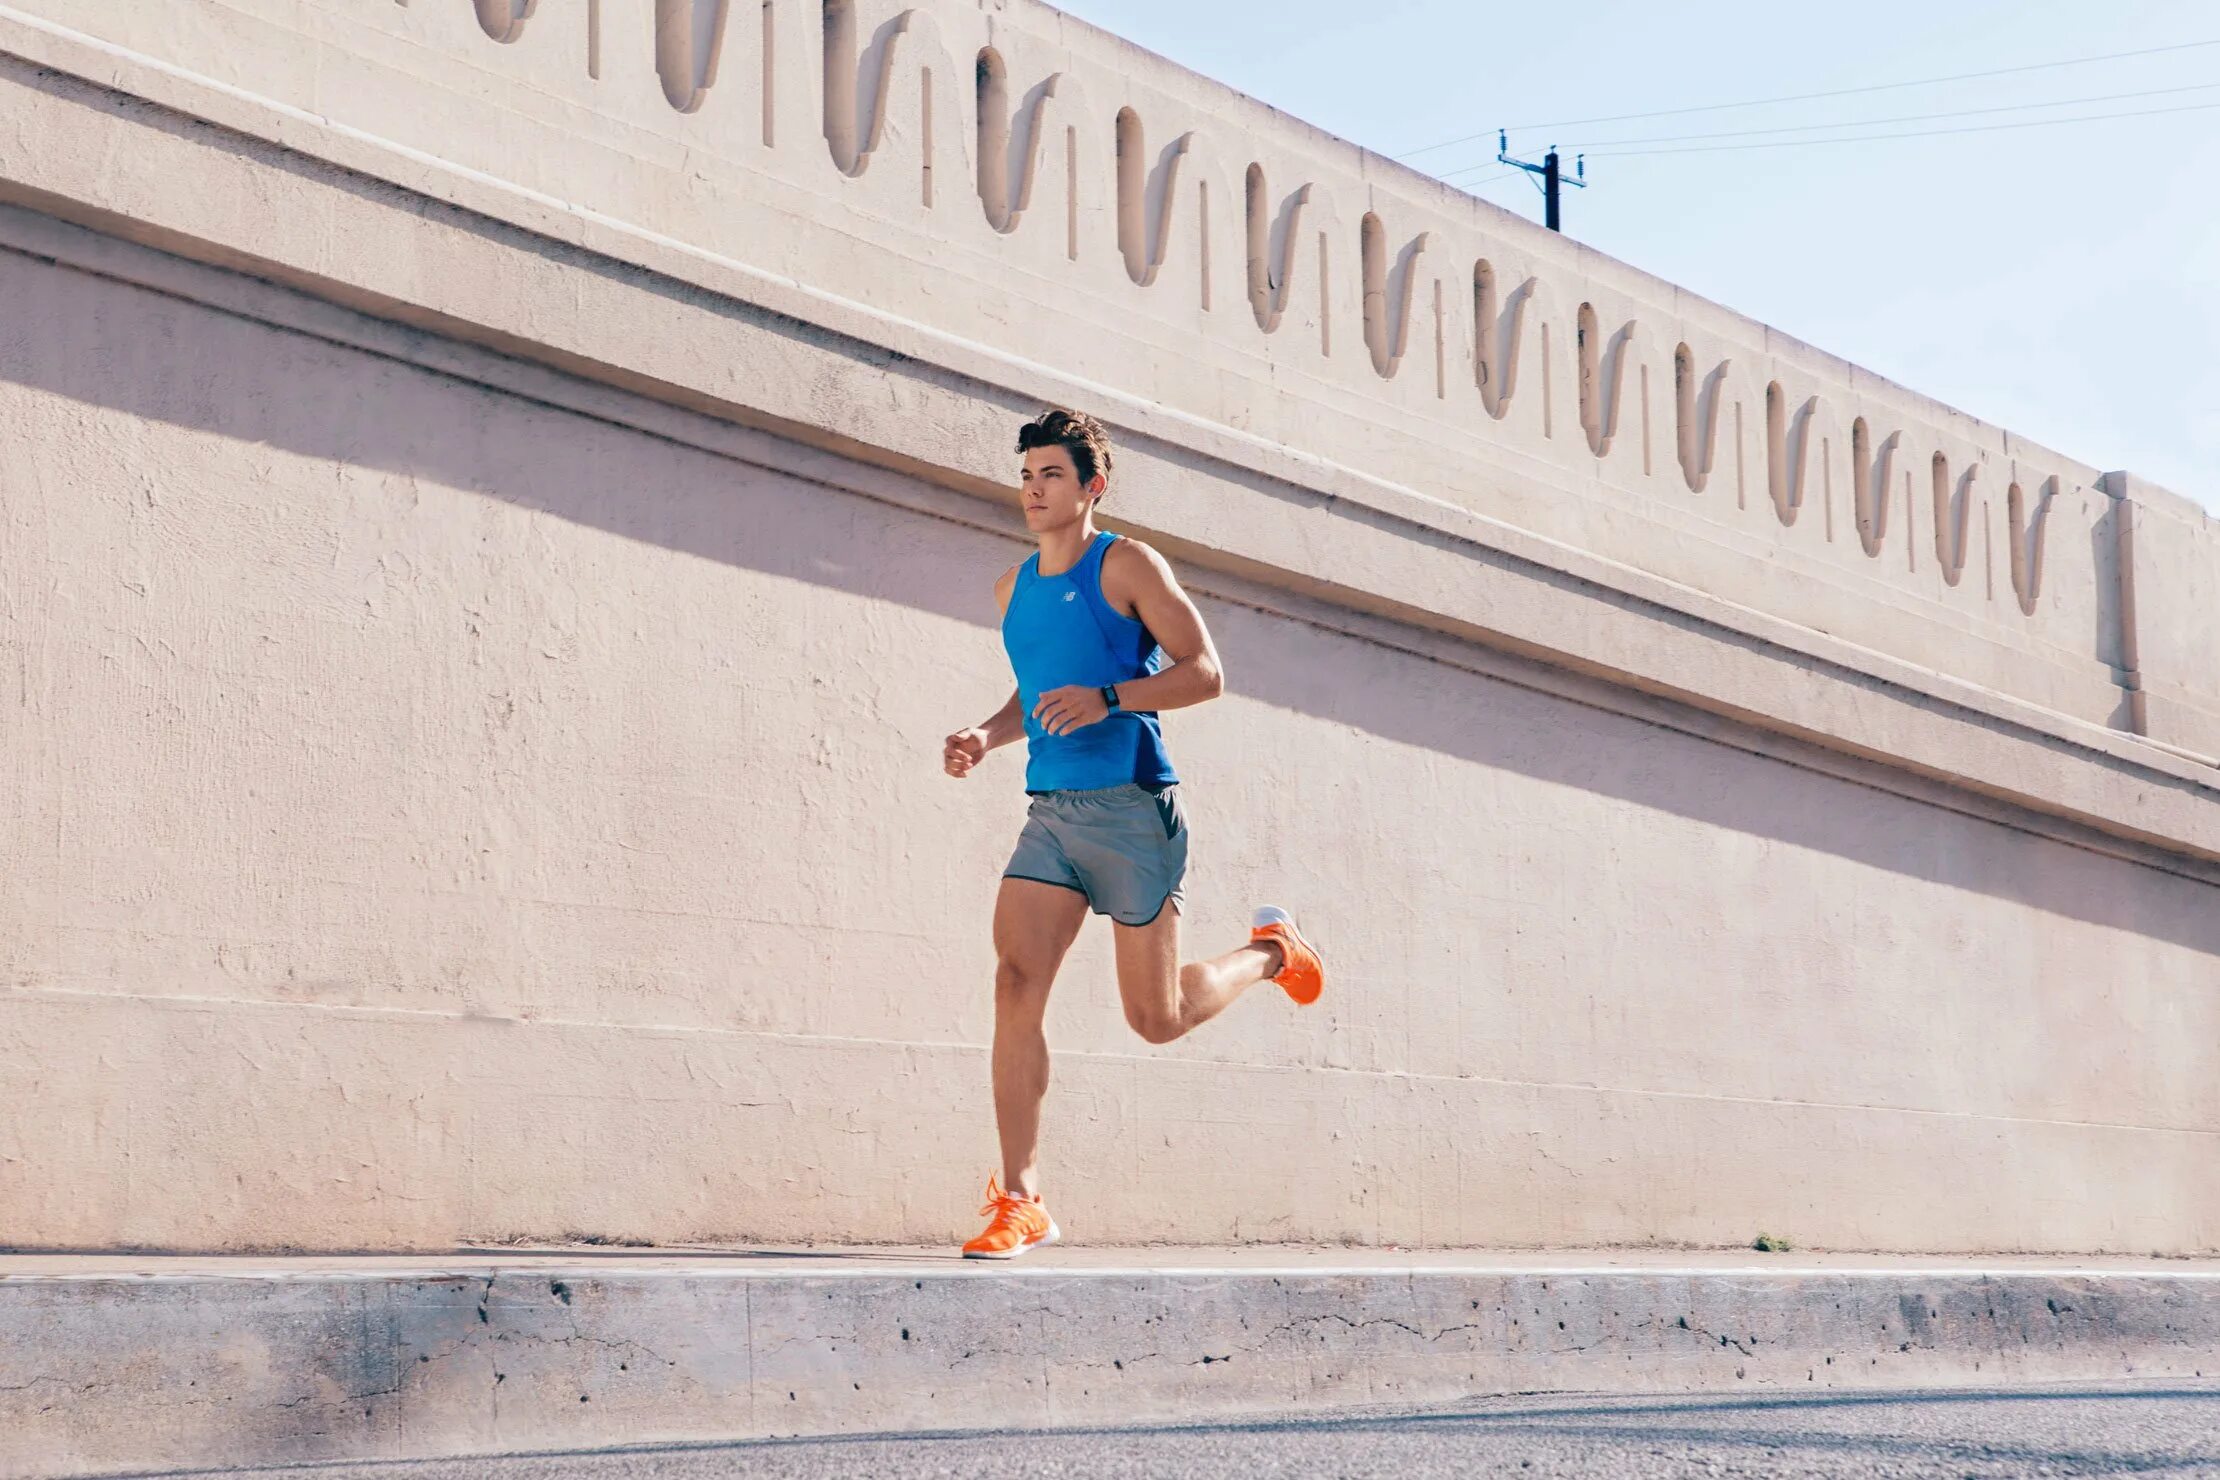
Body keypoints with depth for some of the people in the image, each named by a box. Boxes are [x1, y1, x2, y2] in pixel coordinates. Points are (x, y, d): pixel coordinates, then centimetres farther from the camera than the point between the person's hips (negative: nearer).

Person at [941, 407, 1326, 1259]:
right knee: (1016, 984, -13)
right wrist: (987, 737, 8)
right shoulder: (1013, 588, 15)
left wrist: (1107, 699, -22)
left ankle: (1269, 952, 34)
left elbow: (1206, 672, -9)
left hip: (1131, 807, -5)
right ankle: (1021, 1202, -12)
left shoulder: (1127, 566, -5)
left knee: (1157, 1020, 2)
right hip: (1049, 813, 5)